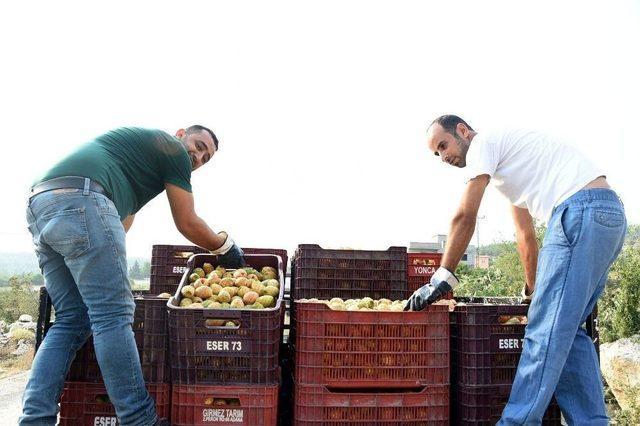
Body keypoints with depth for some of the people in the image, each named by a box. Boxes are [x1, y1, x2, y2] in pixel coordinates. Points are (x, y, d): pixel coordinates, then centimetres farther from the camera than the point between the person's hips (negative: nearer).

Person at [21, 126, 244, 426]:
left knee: (71, 320, 10)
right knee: (113, 315, -9)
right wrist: (225, 246, 25)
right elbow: (187, 223, 11)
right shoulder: (174, 148, 11)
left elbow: (124, 216, 40)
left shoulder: (138, 141, 36)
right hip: (80, 199, -10)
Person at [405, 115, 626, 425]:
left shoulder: (483, 142, 1)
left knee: (545, 330, -10)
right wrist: (533, 290, 38)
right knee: (566, 328, 12)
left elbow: (465, 217, -10)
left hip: (582, 211, -10)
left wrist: (440, 280, -8)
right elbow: (526, 236, 33)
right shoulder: (505, 166, 30)